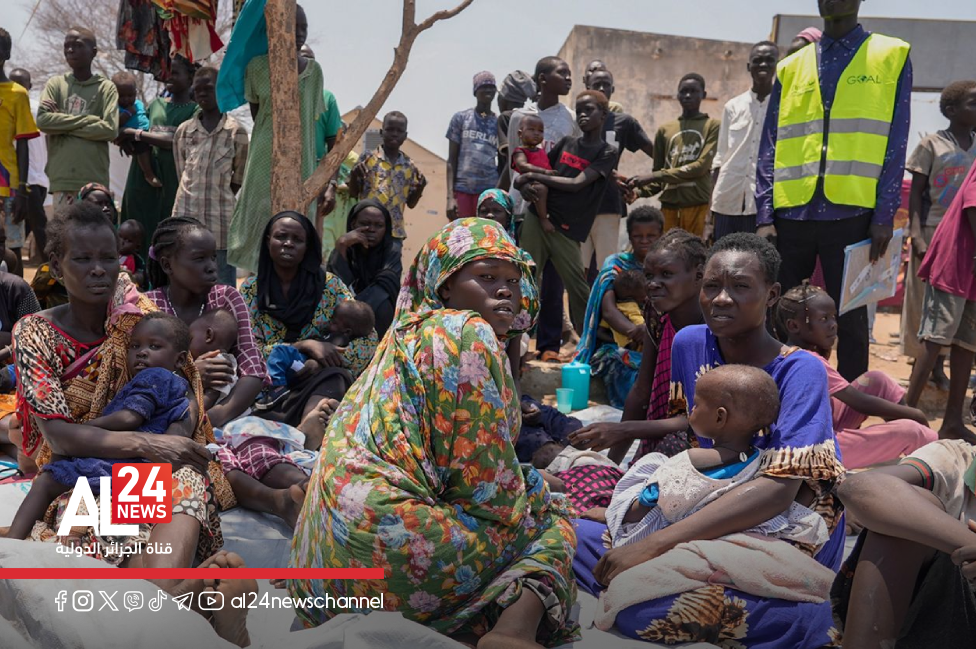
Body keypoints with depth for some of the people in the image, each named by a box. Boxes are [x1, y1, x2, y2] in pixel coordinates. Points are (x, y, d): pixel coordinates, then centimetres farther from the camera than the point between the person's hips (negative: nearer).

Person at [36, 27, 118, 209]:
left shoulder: (106, 87, 6)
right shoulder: (55, 84, 12)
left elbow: (110, 129, -7)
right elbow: (43, 120, -3)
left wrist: (63, 125, -4)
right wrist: (88, 120, -6)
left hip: (94, 179, -1)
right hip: (62, 177, 2)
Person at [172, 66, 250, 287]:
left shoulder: (236, 131, 1)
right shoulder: (183, 131, 10)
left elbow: (239, 177, 5)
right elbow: (181, 173, 15)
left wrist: (219, 196, 1)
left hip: (221, 217, -3)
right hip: (187, 213, 3)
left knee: (224, 285, 2)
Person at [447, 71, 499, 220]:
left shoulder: (500, 123, 12)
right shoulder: (460, 118, 8)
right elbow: (452, 160, 5)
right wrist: (450, 196, -5)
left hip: (489, 190, 1)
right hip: (462, 188, -1)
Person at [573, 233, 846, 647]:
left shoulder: (800, 371, -17)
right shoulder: (689, 343, -1)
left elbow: (780, 488, -29)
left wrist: (655, 544, -35)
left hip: (789, 533, -5)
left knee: (642, 609, -28)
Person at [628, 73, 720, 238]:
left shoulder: (712, 126, 5)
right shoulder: (665, 130, 15)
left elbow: (701, 166, -7)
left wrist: (657, 175, -11)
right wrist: (641, 190, -6)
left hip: (697, 203, -3)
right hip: (669, 203, 3)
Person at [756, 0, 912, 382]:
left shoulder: (892, 56, 7)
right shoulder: (790, 68, 13)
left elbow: (895, 145, 1)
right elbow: (770, 147, 8)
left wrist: (884, 215, -7)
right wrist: (765, 215, -1)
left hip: (852, 213, -2)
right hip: (791, 213, 2)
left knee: (850, 320, 5)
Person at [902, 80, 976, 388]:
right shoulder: (932, 144, -3)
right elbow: (916, 194, -4)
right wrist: (917, 236, -13)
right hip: (934, 233, -4)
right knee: (925, 302, 2)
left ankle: (938, 366, 16)